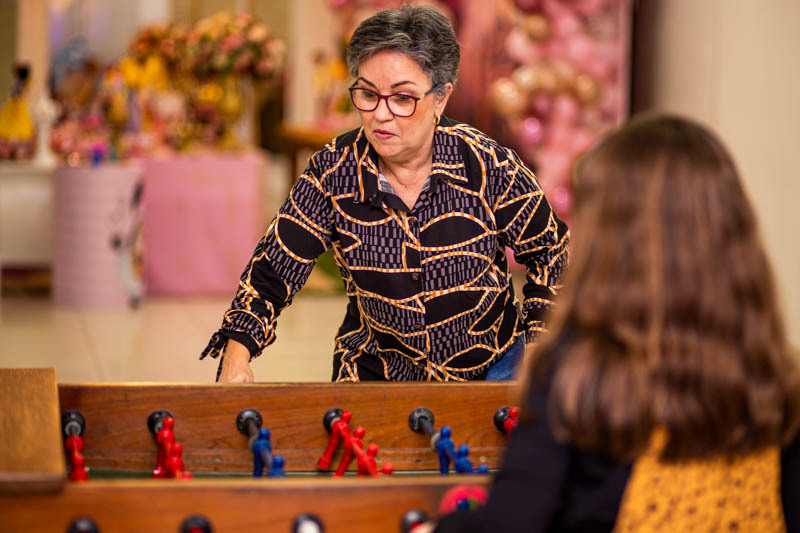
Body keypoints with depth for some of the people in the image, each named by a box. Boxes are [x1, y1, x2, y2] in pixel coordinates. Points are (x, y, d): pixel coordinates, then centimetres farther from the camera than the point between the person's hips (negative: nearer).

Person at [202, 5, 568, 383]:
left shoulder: (488, 167, -14)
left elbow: (550, 252, 1)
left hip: (492, 366, 0)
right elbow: (273, 270, -10)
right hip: (377, 375, 1)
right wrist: (237, 356, -25)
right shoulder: (333, 172, -12)